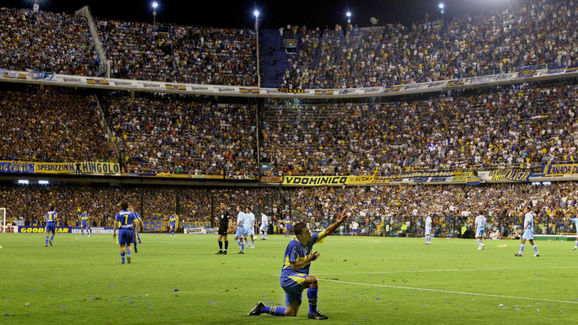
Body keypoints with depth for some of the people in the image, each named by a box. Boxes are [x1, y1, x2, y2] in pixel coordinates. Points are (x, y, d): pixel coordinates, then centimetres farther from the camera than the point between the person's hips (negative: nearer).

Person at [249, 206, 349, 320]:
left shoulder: (310, 239, 3)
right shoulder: (294, 244, -18)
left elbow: (326, 231, 6)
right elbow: (294, 266, -20)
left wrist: (339, 222, -5)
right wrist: (309, 259, -22)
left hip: (297, 279, 8)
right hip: (288, 277, -8)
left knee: (291, 313, 7)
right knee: (312, 280, -32)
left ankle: (262, 308, 23)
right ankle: (312, 312, -21)